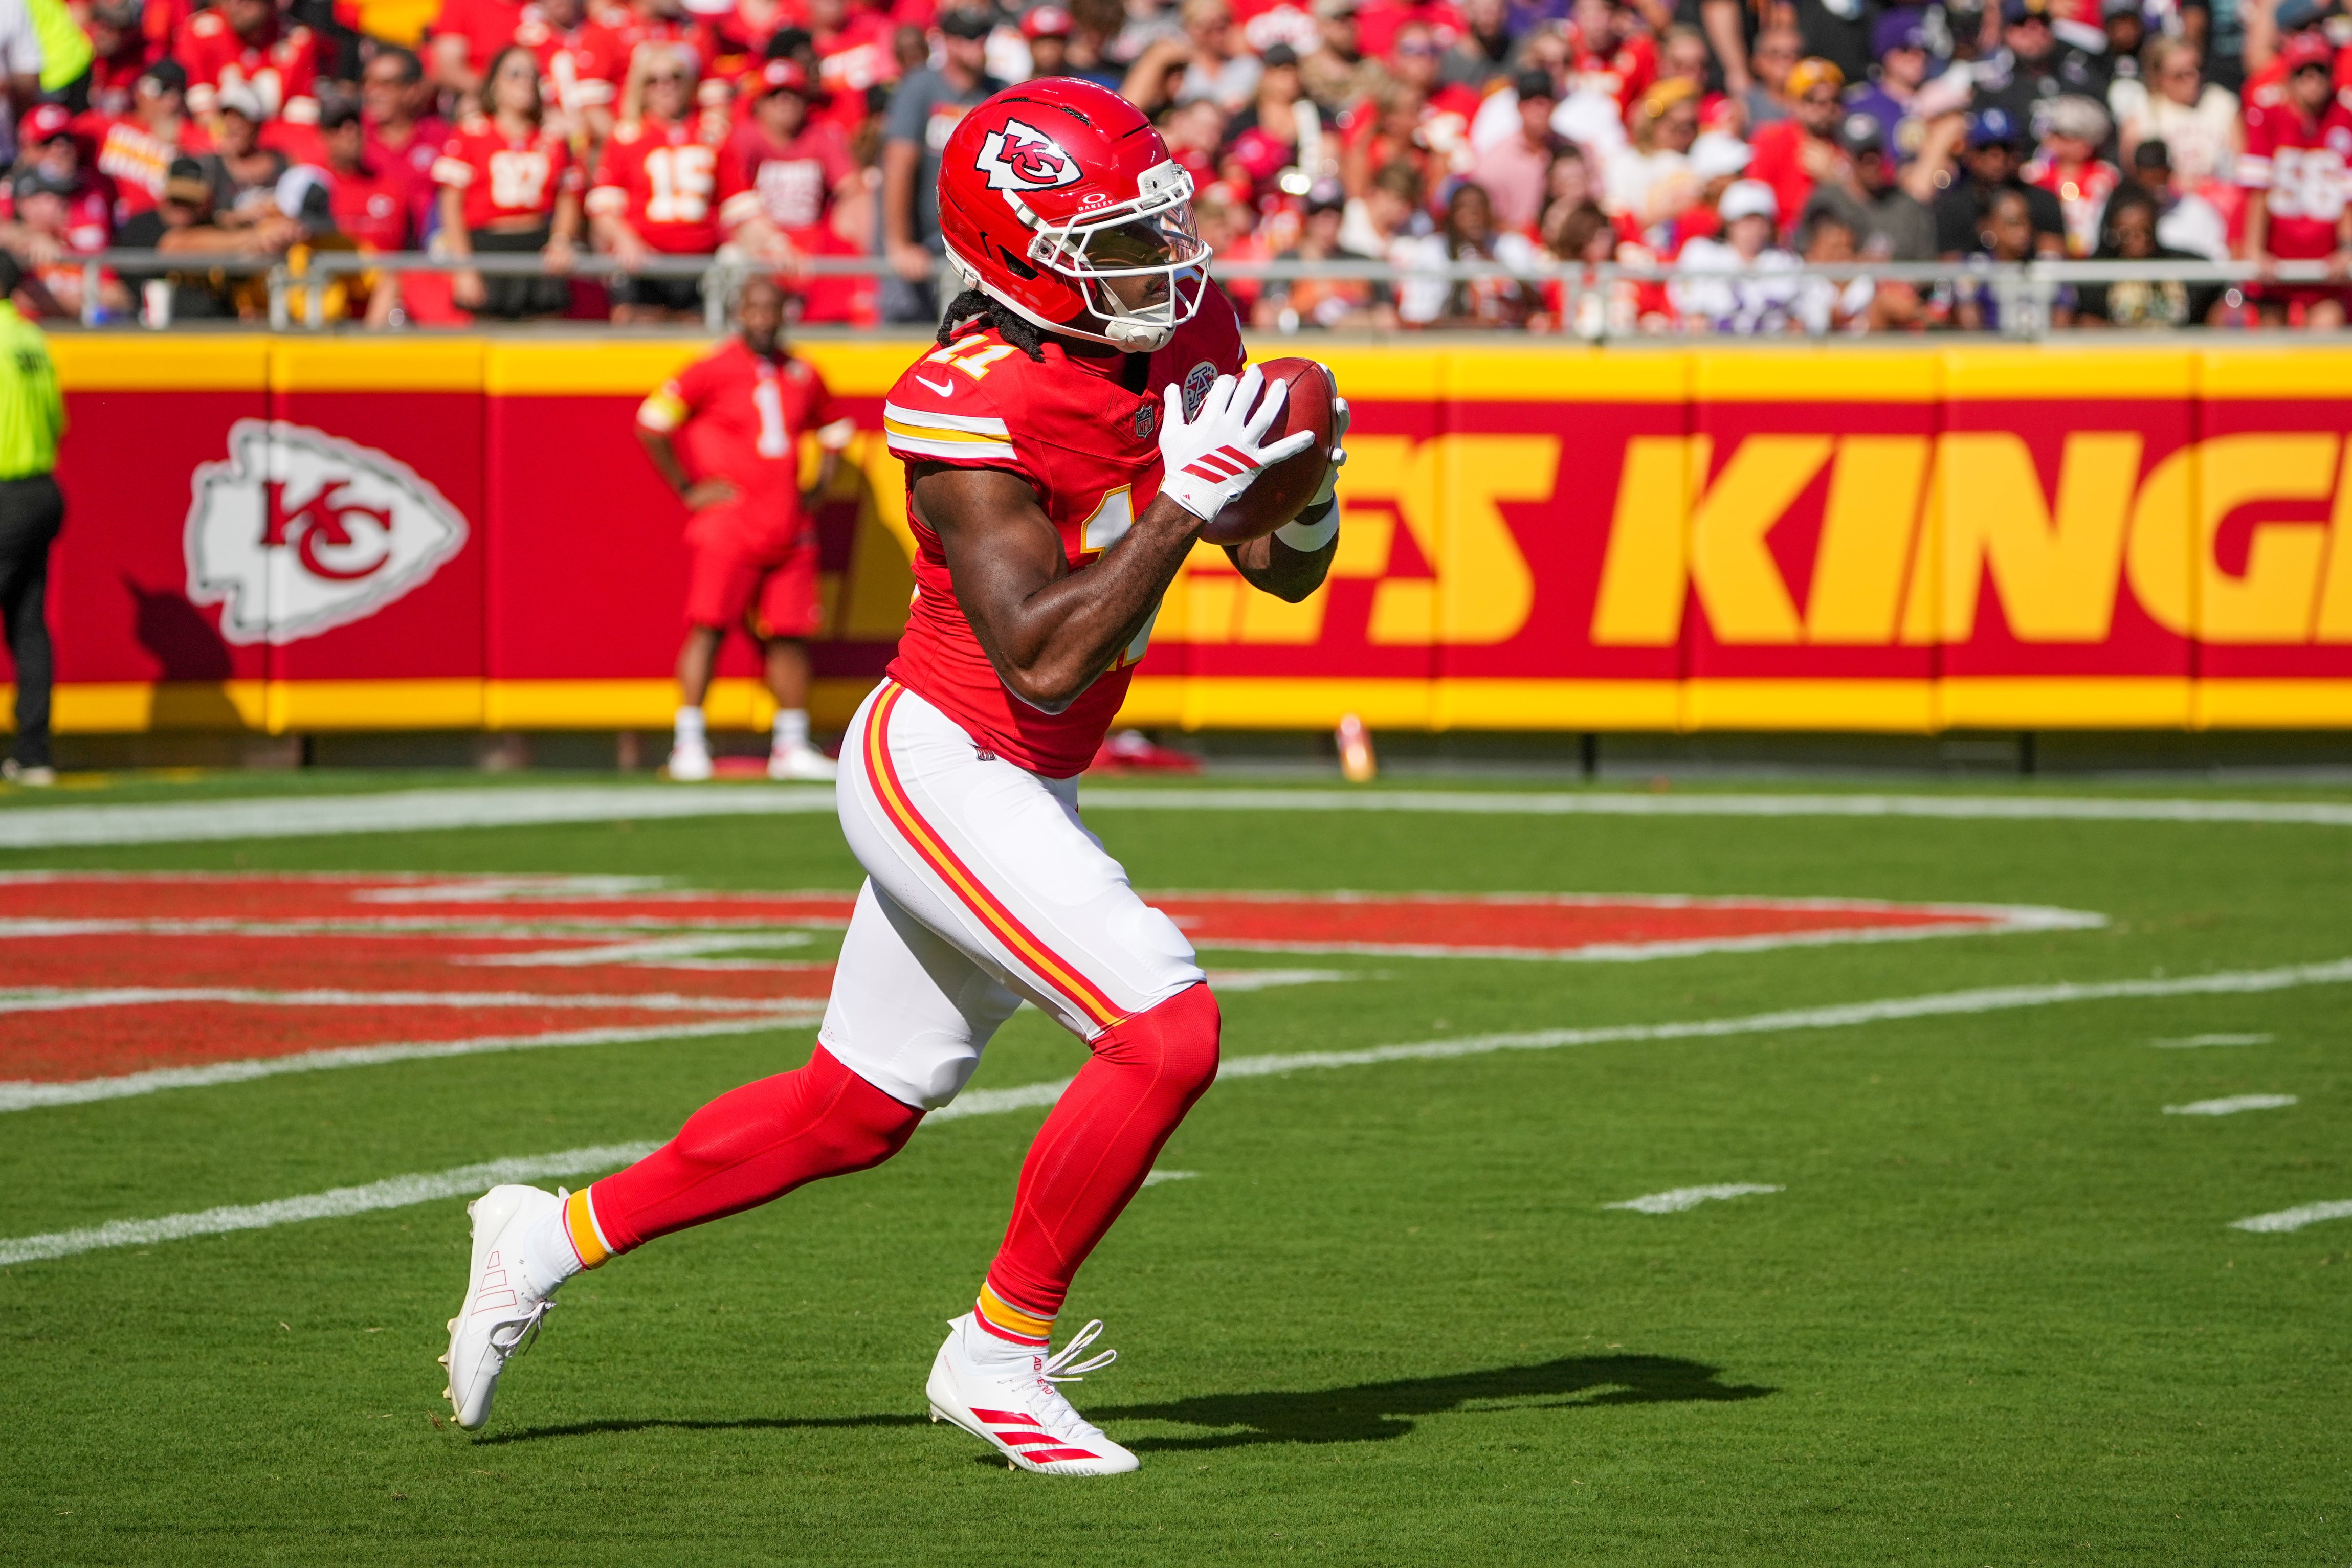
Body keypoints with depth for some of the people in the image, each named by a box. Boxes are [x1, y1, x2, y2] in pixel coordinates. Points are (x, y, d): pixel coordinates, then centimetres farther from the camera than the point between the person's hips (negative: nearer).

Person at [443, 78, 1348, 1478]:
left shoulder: (1189, 340, 1)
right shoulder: (974, 414, -23)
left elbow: (1288, 573, 9)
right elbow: (1043, 663, -28)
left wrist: (1303, 488, -14)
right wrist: (1185, 497, -31)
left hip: (1019, 787, 9)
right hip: (941, 769, -9)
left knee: (856, 1111, 18)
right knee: (1167, 1027, -19)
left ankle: (559, 1235, 33)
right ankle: (1000, 1353, -6)